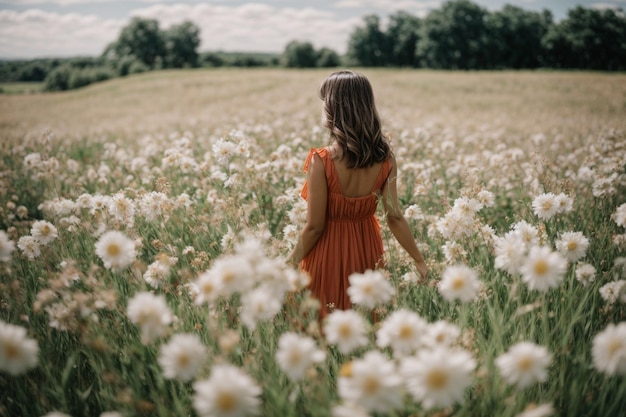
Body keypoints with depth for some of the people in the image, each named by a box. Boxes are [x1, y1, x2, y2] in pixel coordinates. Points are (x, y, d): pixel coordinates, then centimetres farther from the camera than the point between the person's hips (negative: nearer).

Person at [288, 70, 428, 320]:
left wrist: (288, 265, -3)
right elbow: (395, 217, -6)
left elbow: (314, 227, -17)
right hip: (367, 251, 4)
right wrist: (419, 261, 5)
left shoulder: (322, 161, -22)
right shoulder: (384, 158, -9)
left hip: (329, 255, -4)